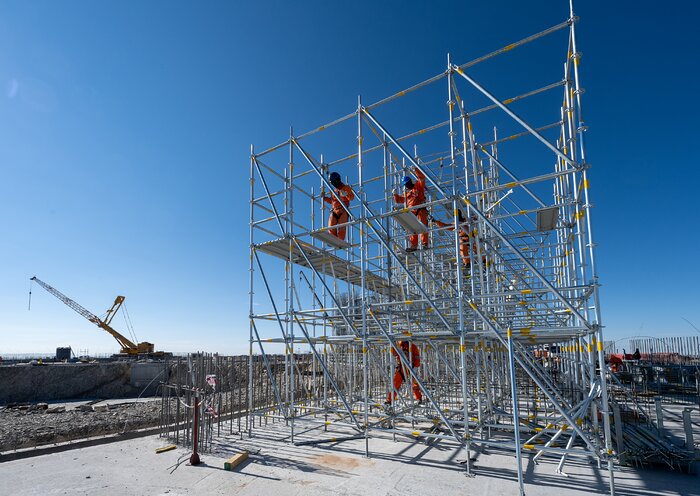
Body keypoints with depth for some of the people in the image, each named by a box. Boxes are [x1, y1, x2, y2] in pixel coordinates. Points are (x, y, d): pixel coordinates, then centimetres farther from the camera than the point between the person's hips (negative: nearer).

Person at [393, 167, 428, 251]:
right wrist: (395, 194, 14)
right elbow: (399, 200, 30)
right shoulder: (406, 193, 26)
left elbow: (422, 177, 0)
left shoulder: (418, 186, 13)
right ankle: (414, 245, -5)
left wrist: (416, 170, -8)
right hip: (411, 211, 5)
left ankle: (425, 243, -13)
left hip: (420, 209, -5)